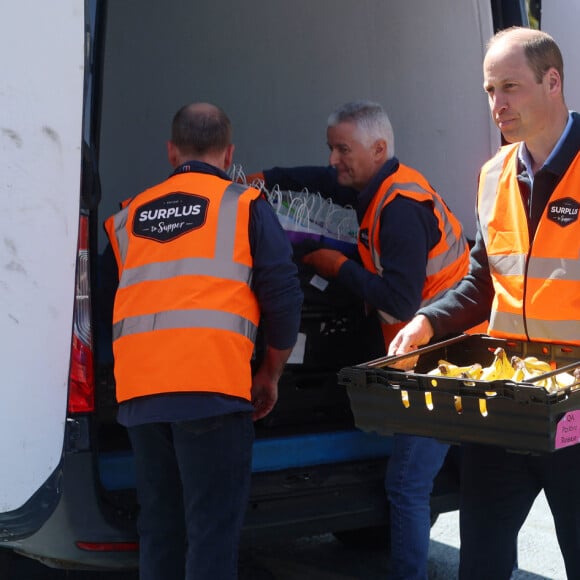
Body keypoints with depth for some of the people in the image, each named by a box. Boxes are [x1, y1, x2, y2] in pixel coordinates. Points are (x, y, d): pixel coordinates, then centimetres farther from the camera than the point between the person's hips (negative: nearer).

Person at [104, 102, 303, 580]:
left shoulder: (129, 216, 18)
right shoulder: (244, 205, 6)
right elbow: (283, 295, 2)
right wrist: (271, 375, 14)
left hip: (139, 392, 4)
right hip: (212, 387, -4)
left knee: (159, 524, 15)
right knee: (213, 528, -1)